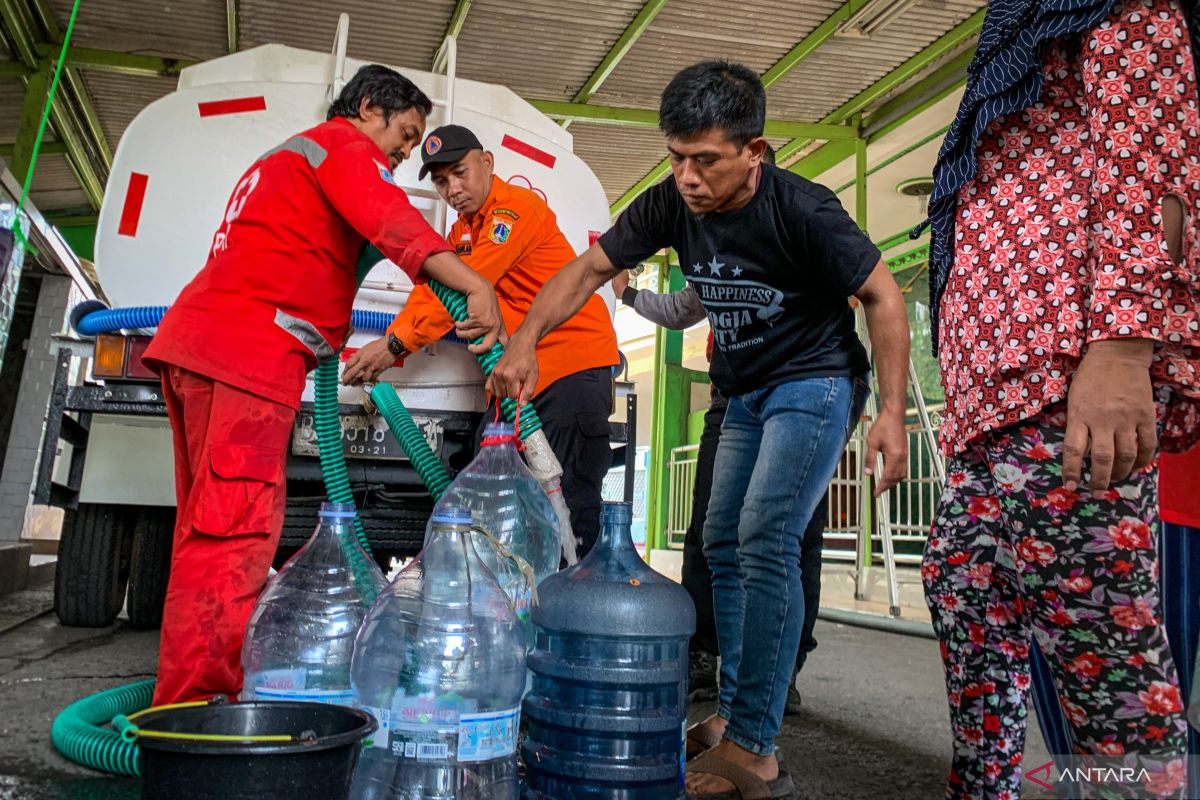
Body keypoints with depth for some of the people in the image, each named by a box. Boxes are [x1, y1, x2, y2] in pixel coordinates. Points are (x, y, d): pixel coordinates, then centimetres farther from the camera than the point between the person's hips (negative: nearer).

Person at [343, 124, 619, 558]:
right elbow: (431, 287, 8)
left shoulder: (517, 206, -10)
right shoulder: (463, 232, 19)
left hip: (574, 360, -9)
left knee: (573, 499, -11)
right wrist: (381, 354, -6)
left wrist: (396, 343, -19)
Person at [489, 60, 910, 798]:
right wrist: (527, 340, -20)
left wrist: (893, 413, -20)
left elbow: (883, 296, -15)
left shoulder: (801, 210, -23)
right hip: (747, 394, 7)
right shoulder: (671, 204, -8)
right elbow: (590, 270, -5)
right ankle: (734, 709, 20)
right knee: (723, 545, 8)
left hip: (814, 385, -7)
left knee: (765, 544, -19)